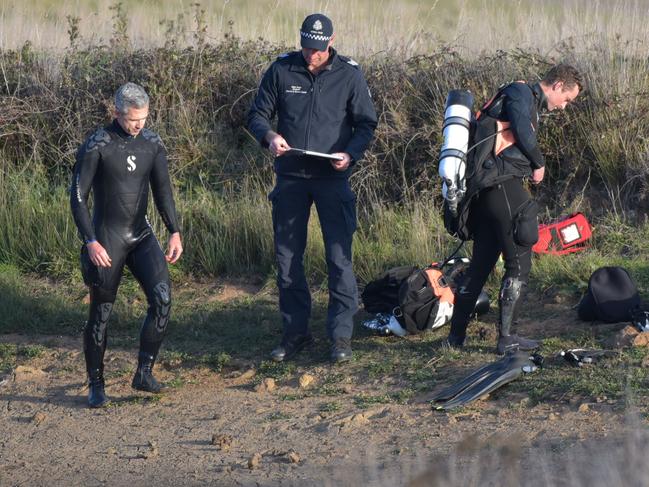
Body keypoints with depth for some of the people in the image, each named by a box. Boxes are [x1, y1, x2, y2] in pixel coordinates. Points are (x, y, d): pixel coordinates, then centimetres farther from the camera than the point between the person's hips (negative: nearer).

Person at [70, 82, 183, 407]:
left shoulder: (152, 144, 3)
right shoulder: (96, 146, -12)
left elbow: (163, 191, 7)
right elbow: (77, 198, -11)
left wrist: (175, 233, -4)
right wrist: (91, 243, -19)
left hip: (141, 235, 4)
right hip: (106, 240, -4)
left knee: (162, 298, -15)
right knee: (101, 313, 1)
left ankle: (144, 373, -6)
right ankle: (95, 386, 14)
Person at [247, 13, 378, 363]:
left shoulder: (349, 74, -1)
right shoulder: (281, 70, 1)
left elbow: (366, 123, 4)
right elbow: (257, 114, 7)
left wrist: (351, 153, -15)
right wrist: (269, 136, -15)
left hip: (332, 178, -2)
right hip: (290, 177, 2)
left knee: (339, 258, -6)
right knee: (287, 258, 8)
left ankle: (341, 334, 1)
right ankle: (295, 331, 19)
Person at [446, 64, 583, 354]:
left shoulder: (525, 97, 26)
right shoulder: (522, 93, -5)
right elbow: (522, 130, -21)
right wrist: (538, 164, -8)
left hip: (481, 188, 10)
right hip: (504, 186, -10)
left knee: (481, 263, 15)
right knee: (518, 264, -3)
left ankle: (456, 334, 17)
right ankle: (506, 338, -2)